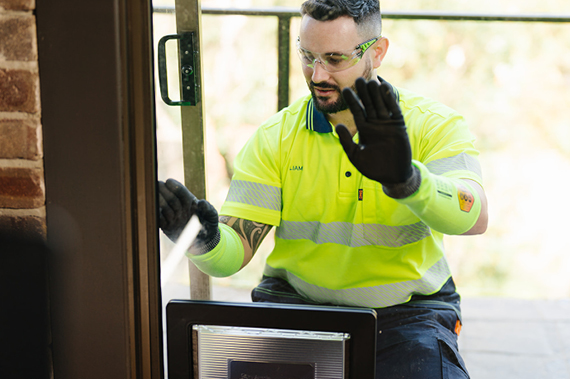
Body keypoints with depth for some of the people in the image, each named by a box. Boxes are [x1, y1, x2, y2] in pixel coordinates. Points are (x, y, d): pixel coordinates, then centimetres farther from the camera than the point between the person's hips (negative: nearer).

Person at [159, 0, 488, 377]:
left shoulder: (433, 126, -4)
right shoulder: (275, 138, 1)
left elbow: (475, 217, -23)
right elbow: (234, 251, -4)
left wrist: (406, 180, -43)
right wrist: (205, 240, -29)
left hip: (405, 309, -1)